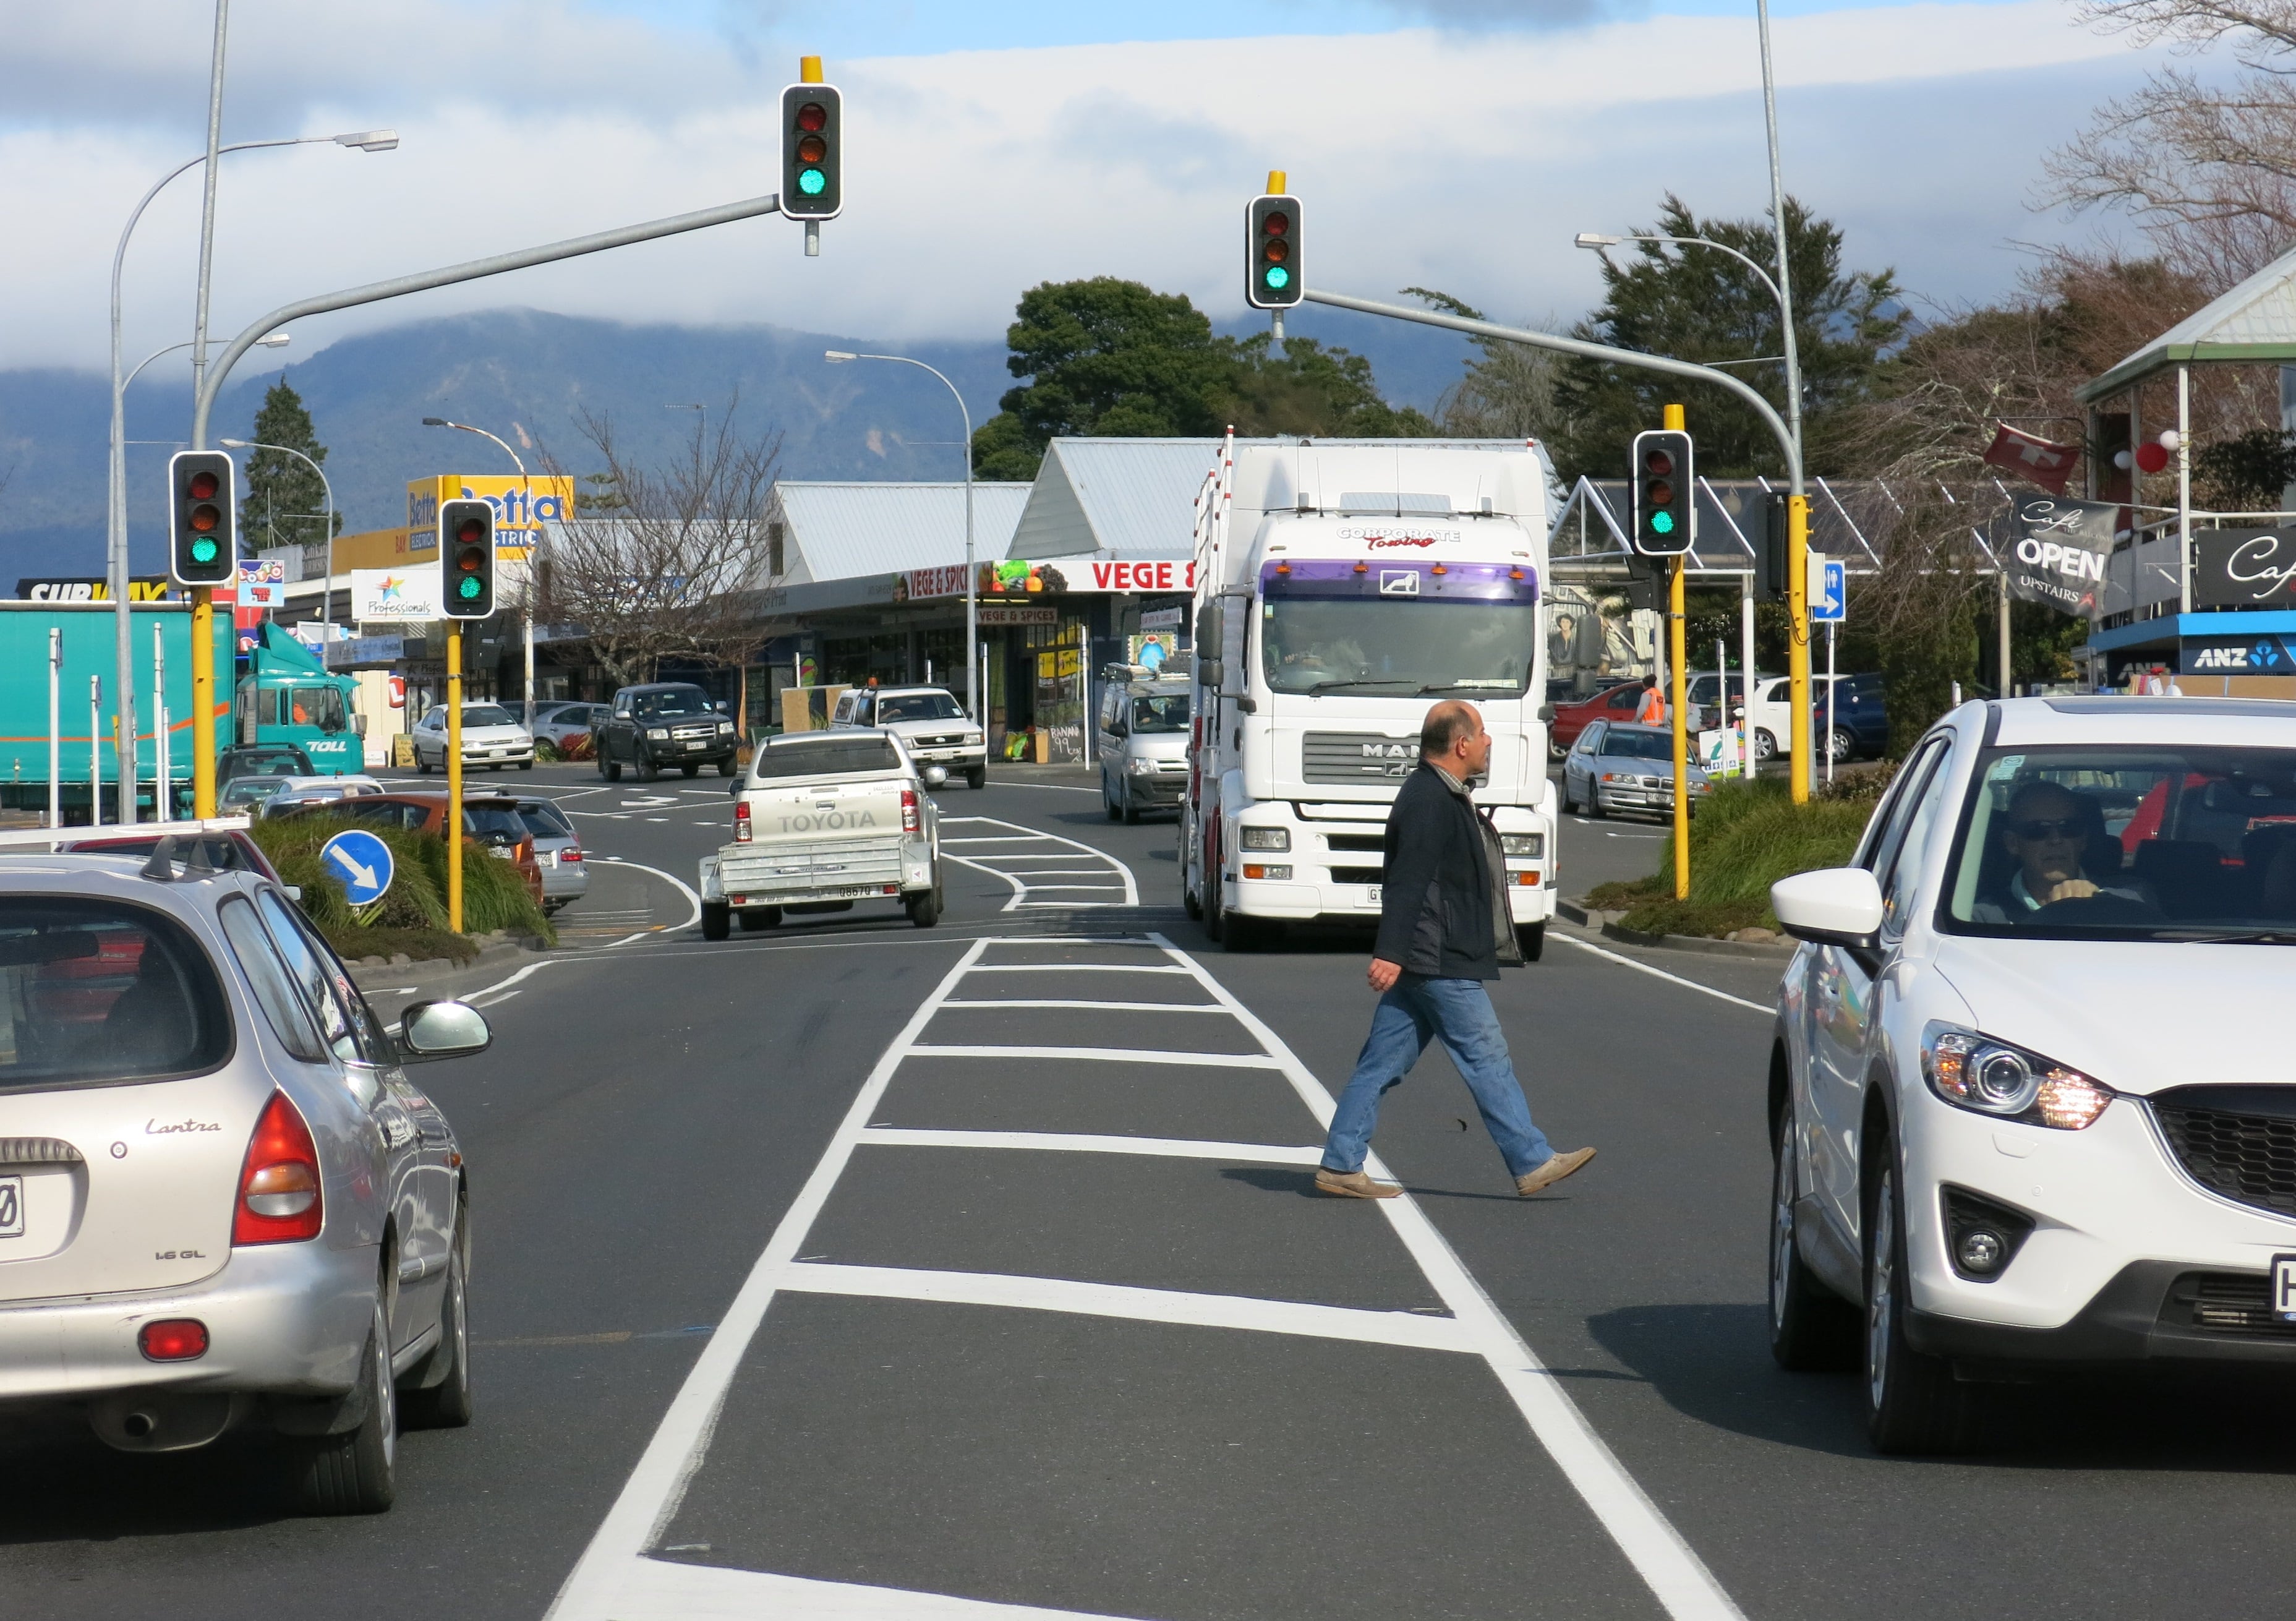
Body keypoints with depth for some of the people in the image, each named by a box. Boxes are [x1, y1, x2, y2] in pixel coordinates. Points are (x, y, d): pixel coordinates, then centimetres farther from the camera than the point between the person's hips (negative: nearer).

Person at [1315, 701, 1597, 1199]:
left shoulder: (1441, 796, 17)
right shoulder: (1430, 802, -16)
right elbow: (1407, 882, -23)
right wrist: (1390, 952, -27)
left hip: (1422, 961, 10)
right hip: (1439, 961, -10)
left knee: (1383, 1062, 8)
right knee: (1486, 1057, -3)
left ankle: (1341, 1164, 7)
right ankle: (1531, 1163, 2)